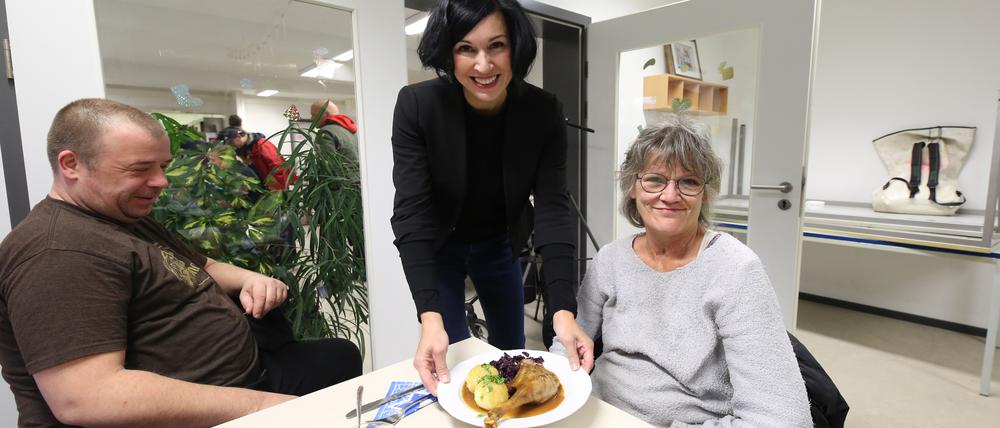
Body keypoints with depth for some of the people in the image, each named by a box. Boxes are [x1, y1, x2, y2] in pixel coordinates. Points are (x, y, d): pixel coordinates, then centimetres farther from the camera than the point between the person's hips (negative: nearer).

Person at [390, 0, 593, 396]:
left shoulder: (544, 112, -22)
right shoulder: (417, 106, -27)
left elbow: (553, 207, -25)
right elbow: (411, 211, -30)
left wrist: (563, 310, -35)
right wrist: (431, 317, -40)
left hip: (499, 245, 3)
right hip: (437, 248, -2)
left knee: (513, 356, 18)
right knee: (449, 369, 5)